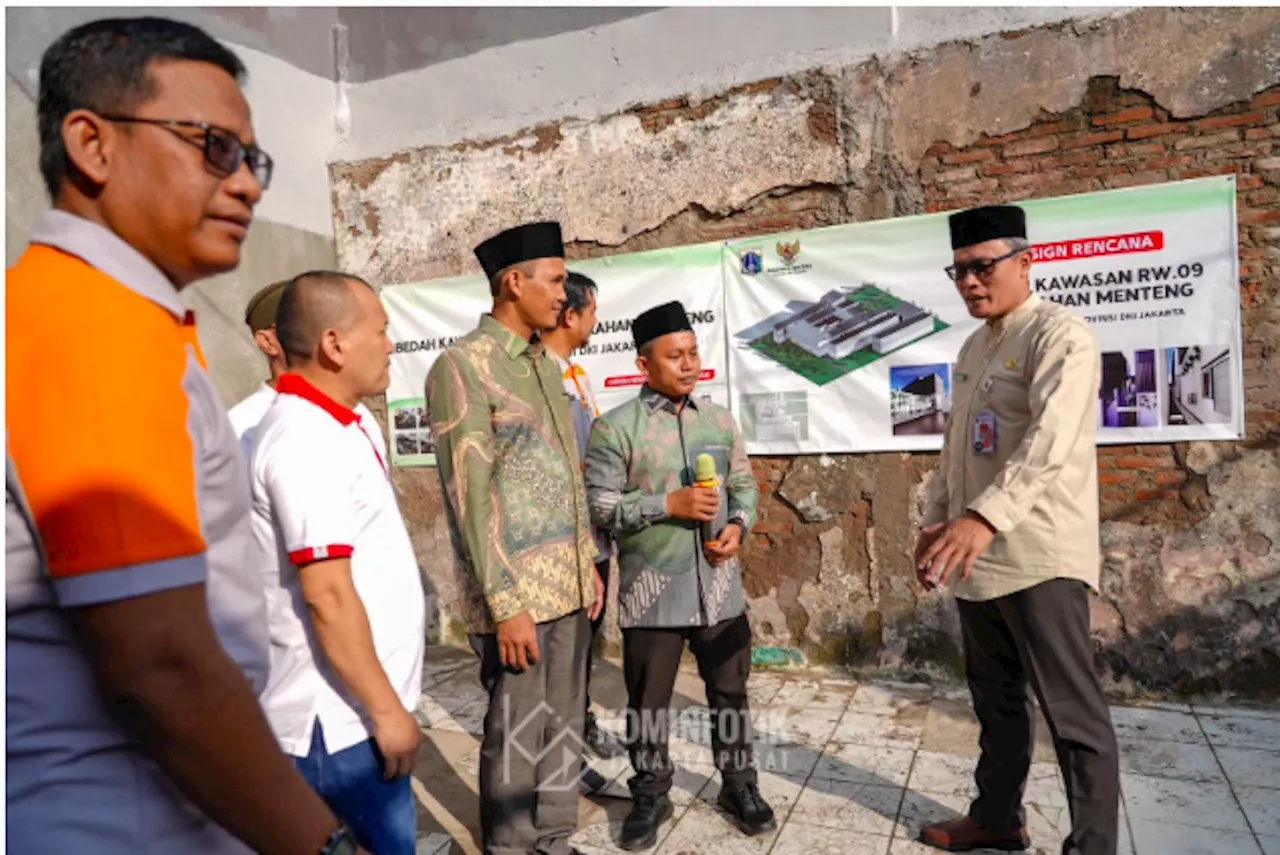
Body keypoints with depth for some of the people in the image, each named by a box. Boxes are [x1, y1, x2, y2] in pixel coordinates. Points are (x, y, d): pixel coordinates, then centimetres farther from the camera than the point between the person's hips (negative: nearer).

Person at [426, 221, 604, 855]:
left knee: (564, 725, 17)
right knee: (517, 735, 7)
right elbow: (471, 495, -17)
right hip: (516, 590, -7)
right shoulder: (461, 365, -13)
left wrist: (589, 563, 14)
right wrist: (505, 602, -17)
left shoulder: (547, 365, 12)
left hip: (567, 583, 8)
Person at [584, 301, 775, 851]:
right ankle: (650, 796, 31)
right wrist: (669, 503, -19)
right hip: (652, 589, -3)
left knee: (729, 690, 16)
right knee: (648, 700, 10)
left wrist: (738, 526, -7)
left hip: (719, 583, 4)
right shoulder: (615, 428, -8)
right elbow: (599, 506, -11)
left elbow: (745, 484, 12)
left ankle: (739, 785, 37)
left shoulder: (720, 420, 6)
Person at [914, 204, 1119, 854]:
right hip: (976, 555, 8)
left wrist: (986, 516, -39)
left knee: (1073, 713, 3)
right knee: (995, 699, 19)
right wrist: (937, 520, 13)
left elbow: (1050, 440, -28)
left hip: (1039, 558, -8)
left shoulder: (1061, 336, -11)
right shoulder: (973, 348, 14)